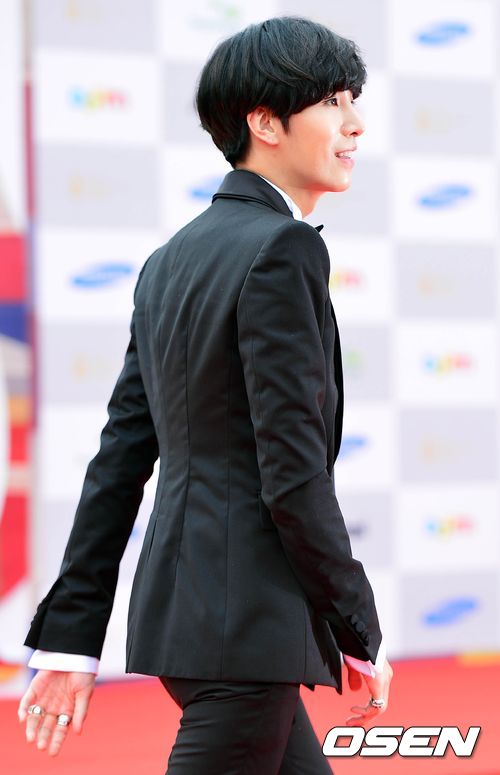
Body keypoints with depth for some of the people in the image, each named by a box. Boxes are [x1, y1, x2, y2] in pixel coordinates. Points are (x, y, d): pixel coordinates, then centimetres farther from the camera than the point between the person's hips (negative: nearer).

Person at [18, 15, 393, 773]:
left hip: (185, 607, 10)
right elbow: (294, 471, -17)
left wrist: (71, 633, 13)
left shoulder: (172, 259, 14)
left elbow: (118, 458, 12)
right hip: (246, 620, -9)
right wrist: (361, 634, -8)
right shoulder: (281, 250, -13)